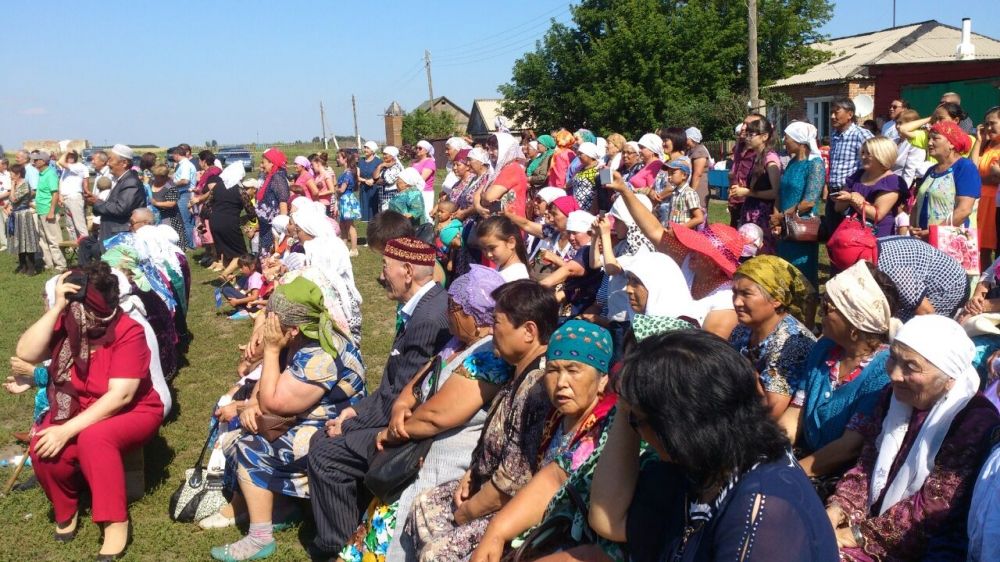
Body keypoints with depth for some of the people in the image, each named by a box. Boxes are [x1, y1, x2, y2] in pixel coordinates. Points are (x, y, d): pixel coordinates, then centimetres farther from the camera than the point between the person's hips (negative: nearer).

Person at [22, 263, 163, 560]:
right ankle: (66, 511, 5)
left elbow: (120, 395, -27)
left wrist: (68, 430, -30)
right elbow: (25, 353, -22)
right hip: (74, 411, 5)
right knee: (44, 448, -24)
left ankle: (115, 522, -21)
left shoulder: (128, 332, -22)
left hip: (131, 413, -4)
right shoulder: (64, 323, -8)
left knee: (93, 438, -35)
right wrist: (56, 308, -28)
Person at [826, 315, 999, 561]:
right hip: (873, 518, 6)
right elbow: (867, 464, 7)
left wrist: (860, 534, -17)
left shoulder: (976, 422, -17)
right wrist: (837, 508, -9)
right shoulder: (895, 396, 4)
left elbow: (933, 508, -20)